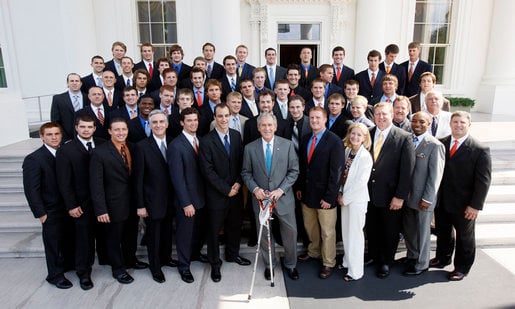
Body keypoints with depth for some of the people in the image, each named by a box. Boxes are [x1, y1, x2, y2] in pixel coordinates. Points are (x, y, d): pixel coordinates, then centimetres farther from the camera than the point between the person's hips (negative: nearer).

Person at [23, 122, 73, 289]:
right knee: (53, 243, 10)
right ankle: (55, 275, 29)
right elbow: (31, 190, -14)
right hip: (51, 211, -5)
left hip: (68, 207, 5)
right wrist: (40, 213, -14)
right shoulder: (33, 159, -14)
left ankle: (65, 263, 43)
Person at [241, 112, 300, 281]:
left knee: (290, 232, 10)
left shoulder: (287, 145, -4)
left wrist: (281, 189, -14)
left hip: (283, 197, 0)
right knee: (264, 233, 15)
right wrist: (255, 189, -13)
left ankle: (290, 264, 34)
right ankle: (269, 265, 36)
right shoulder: (250, 148, -2)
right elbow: (246, 173, 3)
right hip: (260, 198, 1)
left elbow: (294, 170, -4)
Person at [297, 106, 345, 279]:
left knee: (327, 231, 8)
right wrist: (300, 188, 8)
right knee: (310, 226, 19)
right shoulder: (305, 141, 8)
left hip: (324, 195, -6)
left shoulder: (334, 141, -13)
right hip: (307, 193, 6)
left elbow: (337, 171, -16)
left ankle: (328, 263, 25)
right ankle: (314, 252, 42)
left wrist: (329, 197, -18)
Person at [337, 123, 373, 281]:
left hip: (357, 199, -6)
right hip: (345, 197, 6)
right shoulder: (347, 151, 4)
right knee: (345, 231, 16)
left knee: (355, 233, 2)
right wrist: (340, 193, 1)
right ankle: (348, 261, 34)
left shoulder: (365, 157, -15)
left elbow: (361, 182, -18)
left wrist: (345, 198, -13)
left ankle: (355, 271, 14)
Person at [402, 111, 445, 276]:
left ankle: (421, 264, 28)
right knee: (408, 229, 18)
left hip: (423, 198, -5)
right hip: (407, 195, 5)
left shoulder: (435, 145, -14)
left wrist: (427, 199, -14)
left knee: (422, 231, 11)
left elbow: (435, 175, -14)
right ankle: (412, 256, 39)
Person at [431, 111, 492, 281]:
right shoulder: (441, 144, -2)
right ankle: (442, 258, 44)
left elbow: (483, 180, -13)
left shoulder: (480, 150, -12)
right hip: (441, 201, 4)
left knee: (465, 237, 15)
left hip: (464, 205, -3)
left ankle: (462, 267, 35)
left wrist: (475, 205, -16)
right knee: (442, 232, 21)